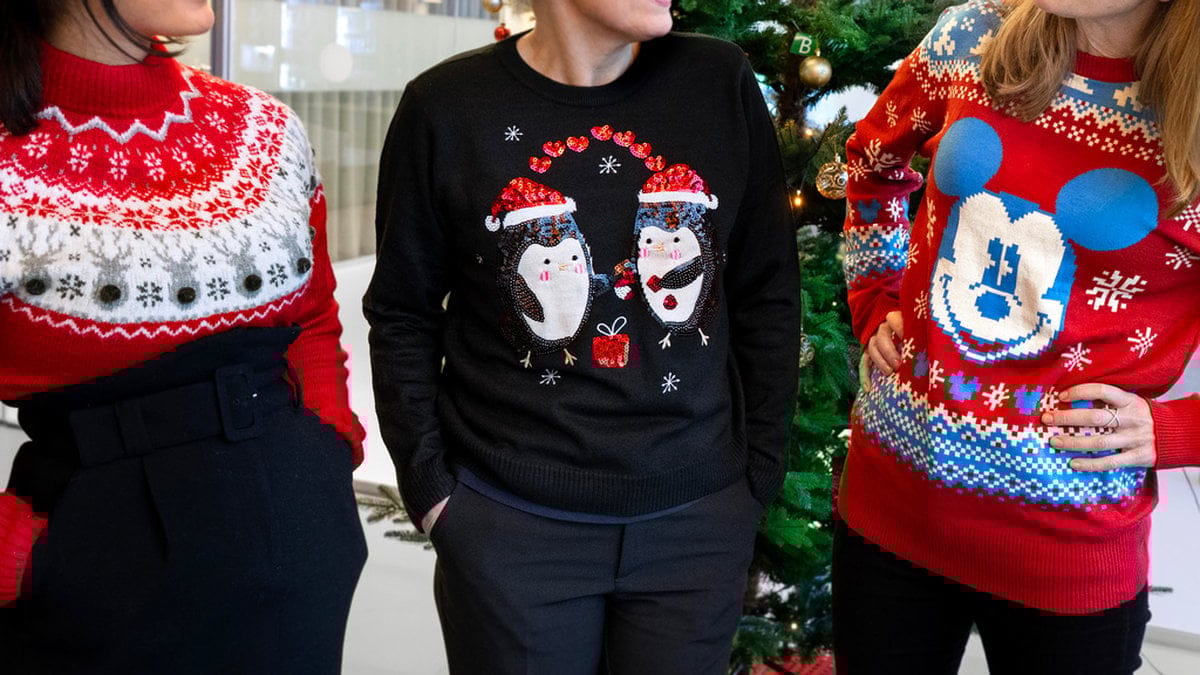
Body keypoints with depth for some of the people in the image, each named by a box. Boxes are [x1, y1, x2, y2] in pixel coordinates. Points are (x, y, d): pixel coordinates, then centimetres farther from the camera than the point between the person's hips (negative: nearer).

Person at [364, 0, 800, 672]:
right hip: (509, 527, -1)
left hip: (698, 521, 2)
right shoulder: (448, 107, -6)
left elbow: (768, 297, 3)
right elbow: (404, 318, 2)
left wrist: (759, 474, 3)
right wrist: (429, 486, -1)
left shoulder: (722, 84, -2)